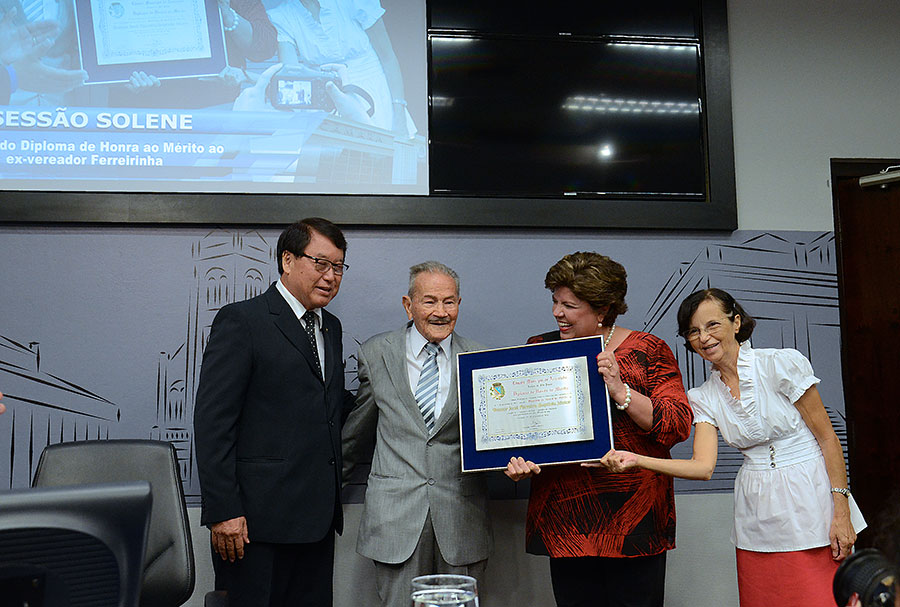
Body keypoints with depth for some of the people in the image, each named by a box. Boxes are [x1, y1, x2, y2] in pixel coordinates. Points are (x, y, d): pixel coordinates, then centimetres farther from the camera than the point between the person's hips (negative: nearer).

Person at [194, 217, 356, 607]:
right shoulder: (241, 321, -6)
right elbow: (212, 423, -11)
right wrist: (222, 512, -16)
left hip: (319, 517, 7)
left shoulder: (330, 327, 17)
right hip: (260, 518, -7)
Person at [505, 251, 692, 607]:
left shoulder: (647, 350, 0)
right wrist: (515, 459, -7)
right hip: (564, 519, 2)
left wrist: (620, 391, -19)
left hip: (634, 518, -2)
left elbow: (679, 425, -8)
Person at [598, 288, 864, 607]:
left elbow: (828, 439, -5)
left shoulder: (783, 364, -9)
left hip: (808, 501, -3)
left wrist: (841, 512, -9)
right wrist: (636, 460, -20)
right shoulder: (703, 397, 4)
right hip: (757, 518, 4)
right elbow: (703, 466, -8)